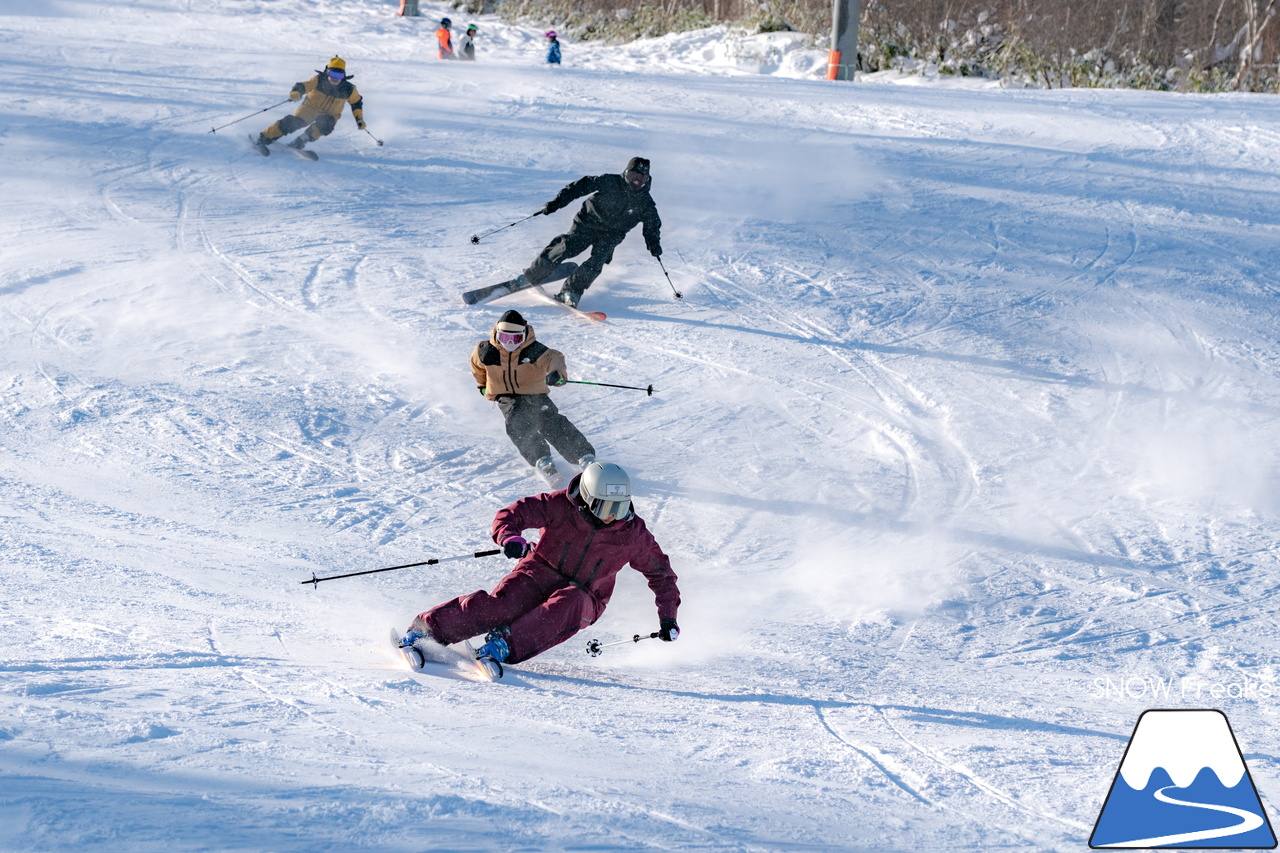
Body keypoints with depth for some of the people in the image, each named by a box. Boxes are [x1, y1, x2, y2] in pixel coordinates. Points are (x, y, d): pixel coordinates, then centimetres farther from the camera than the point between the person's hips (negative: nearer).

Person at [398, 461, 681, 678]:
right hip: (540, 574, -1)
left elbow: (661, 573, 8)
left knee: (569, 604, -37)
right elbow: (511, 514, -12)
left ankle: (504, 645, -45)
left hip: (584, 599, 1)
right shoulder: (560, 506, -11)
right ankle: (425, 630, -30)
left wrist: (668, 616, -1)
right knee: (498, 604, -30)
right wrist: (509, 537, -36)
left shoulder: (633, 534, -6)